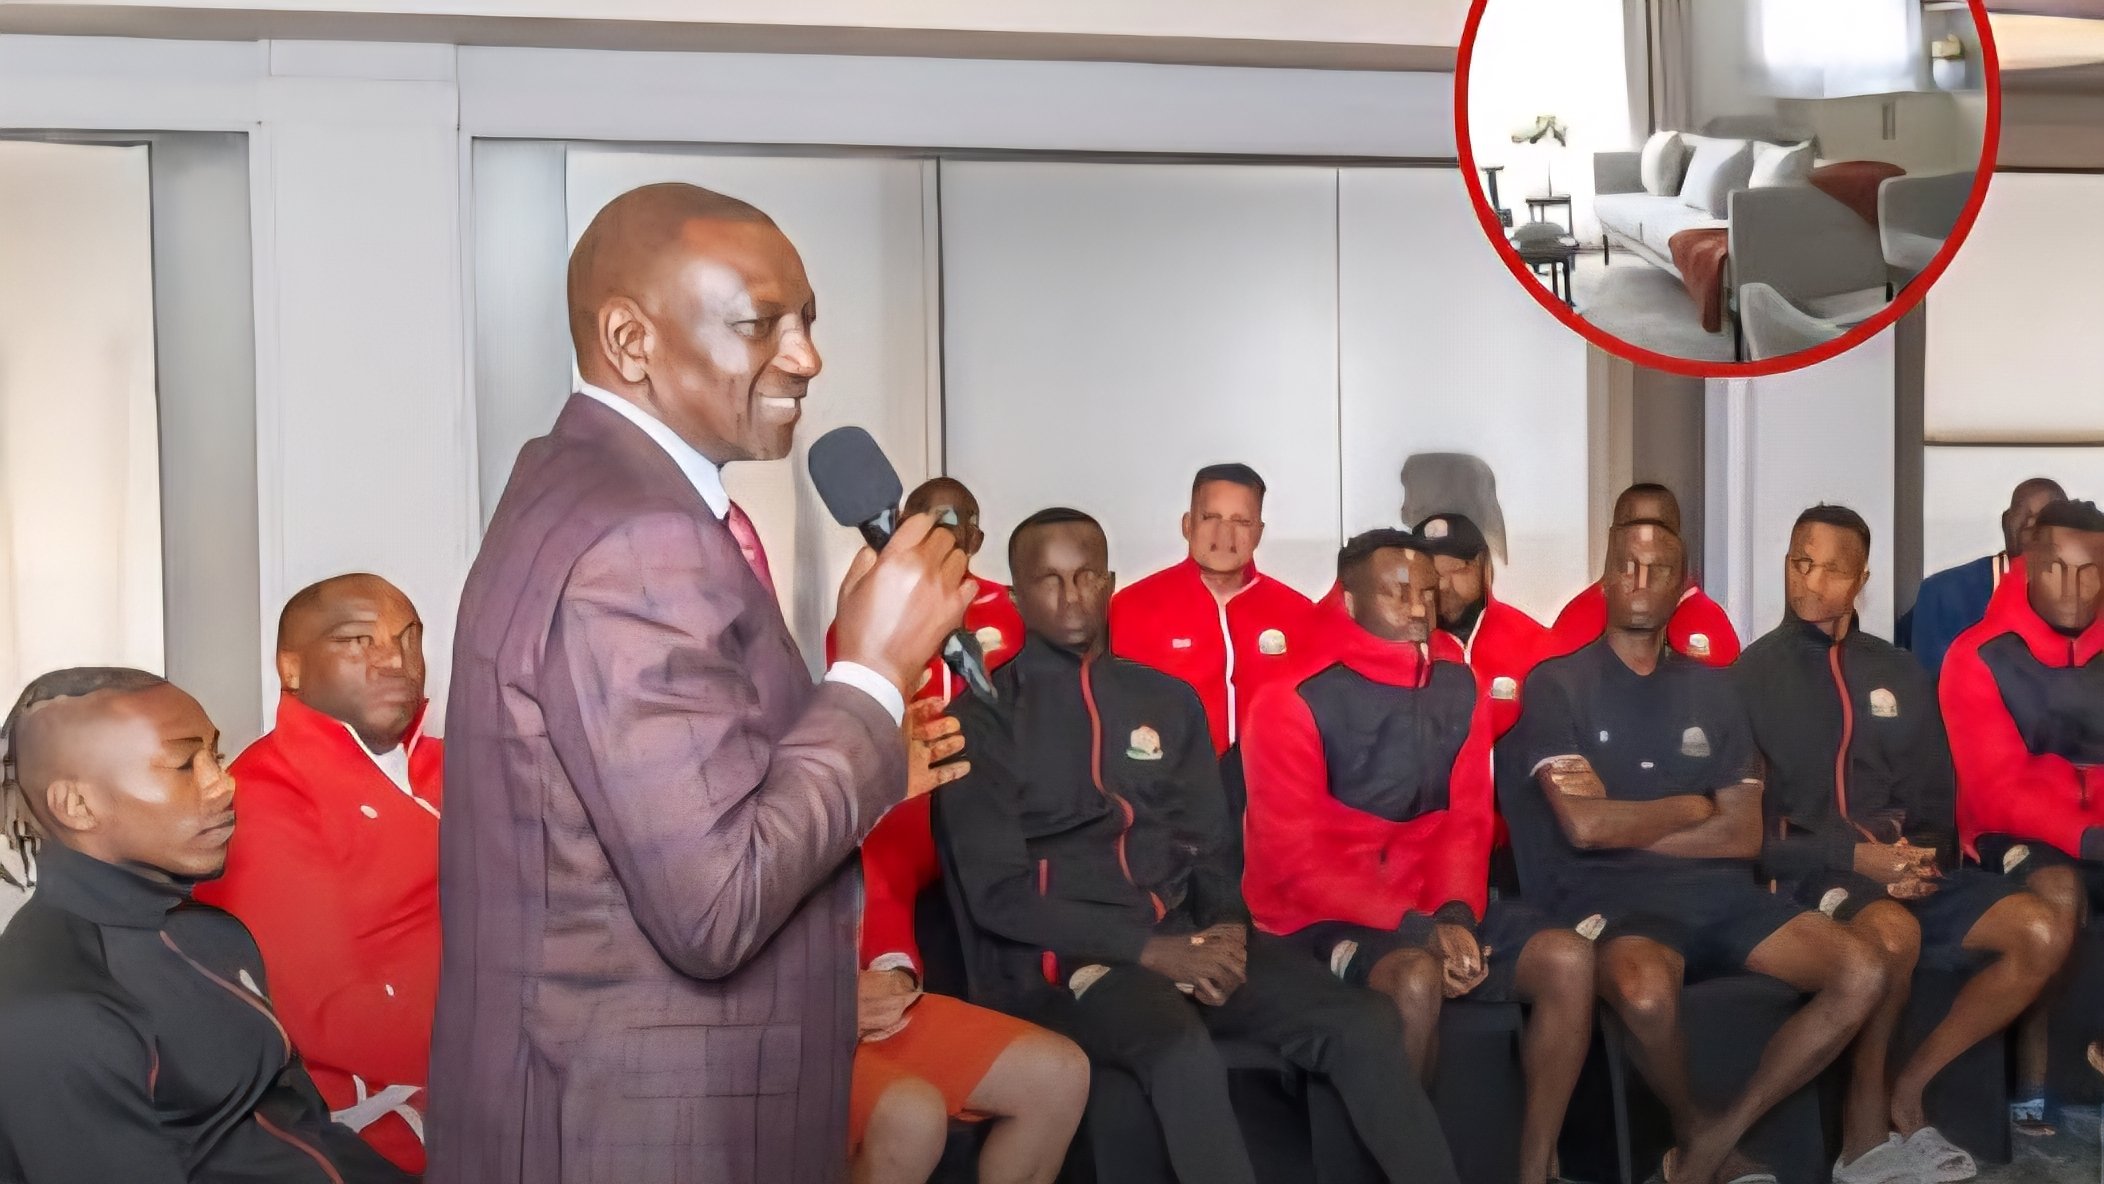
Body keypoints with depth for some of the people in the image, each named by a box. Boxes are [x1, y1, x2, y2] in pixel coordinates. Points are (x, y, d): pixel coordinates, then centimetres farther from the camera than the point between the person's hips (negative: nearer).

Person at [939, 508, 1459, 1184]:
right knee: (1182, 1050, -35)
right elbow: (998, 893, -7)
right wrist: (1150, 948, -16)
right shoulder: (982, 719, 0)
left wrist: (1227, 928, -8)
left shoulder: (1168, 700, 16)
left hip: (1187, 937, 5)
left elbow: (1207, 847, 16)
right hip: (1062, 958, -5)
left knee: (1363, 1025, -17)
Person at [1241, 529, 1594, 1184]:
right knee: (1417, 978, -35)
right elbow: (1295, 860, -15)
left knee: (1567, 958, -15)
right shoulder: (1294, 699, -12)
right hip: (1323, 917, -6)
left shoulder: (1458, 690, 6)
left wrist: (1454, 916, -15)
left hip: (1433, 909, 6)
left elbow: (1466, 824, 6)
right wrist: (1415, 927, -22)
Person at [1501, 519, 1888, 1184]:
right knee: (1646, 993, -39)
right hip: (1610, 895, -5)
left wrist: (1625, 824, -4)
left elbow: (1743, 835, 6)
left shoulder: (1711, 689, 16)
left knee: (1862, 974, -17)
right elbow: (1584, 825, -12)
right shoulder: (1556, 685, 2)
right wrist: (1693, 807, 2)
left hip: (1716, 889, 5)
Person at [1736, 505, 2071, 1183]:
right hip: (1807, 871, -6)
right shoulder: (1751, 676, 1)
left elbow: (1934, 796, 16)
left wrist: (1922, 855, -7)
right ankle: (1866, 1126, -16)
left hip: (1906, 865, 6)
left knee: (2042, 935, -17)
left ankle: (1905, 1093, -7)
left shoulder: (1900, 673, 17)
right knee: (1895, 932, -38)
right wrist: (1853, 857, -16)